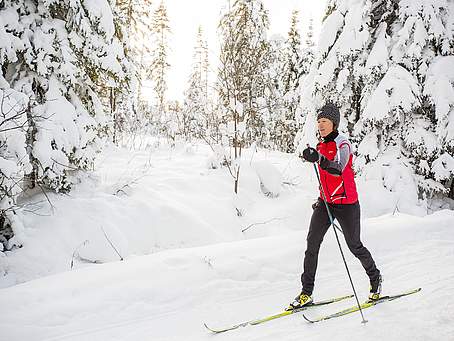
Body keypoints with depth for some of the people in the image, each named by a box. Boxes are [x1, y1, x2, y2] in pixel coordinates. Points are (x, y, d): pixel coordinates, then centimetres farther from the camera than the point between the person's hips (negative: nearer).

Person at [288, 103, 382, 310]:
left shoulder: (342, 144, -13)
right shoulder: (321, 146, 10)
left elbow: (338, 169, -32)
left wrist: (318, 159, -48)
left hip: (346, 204, -6)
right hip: (325, 203, 6)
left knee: (354, 246, 6)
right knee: (312, 244, -5)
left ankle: (375, 278, 34)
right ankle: (306, 293, 1)